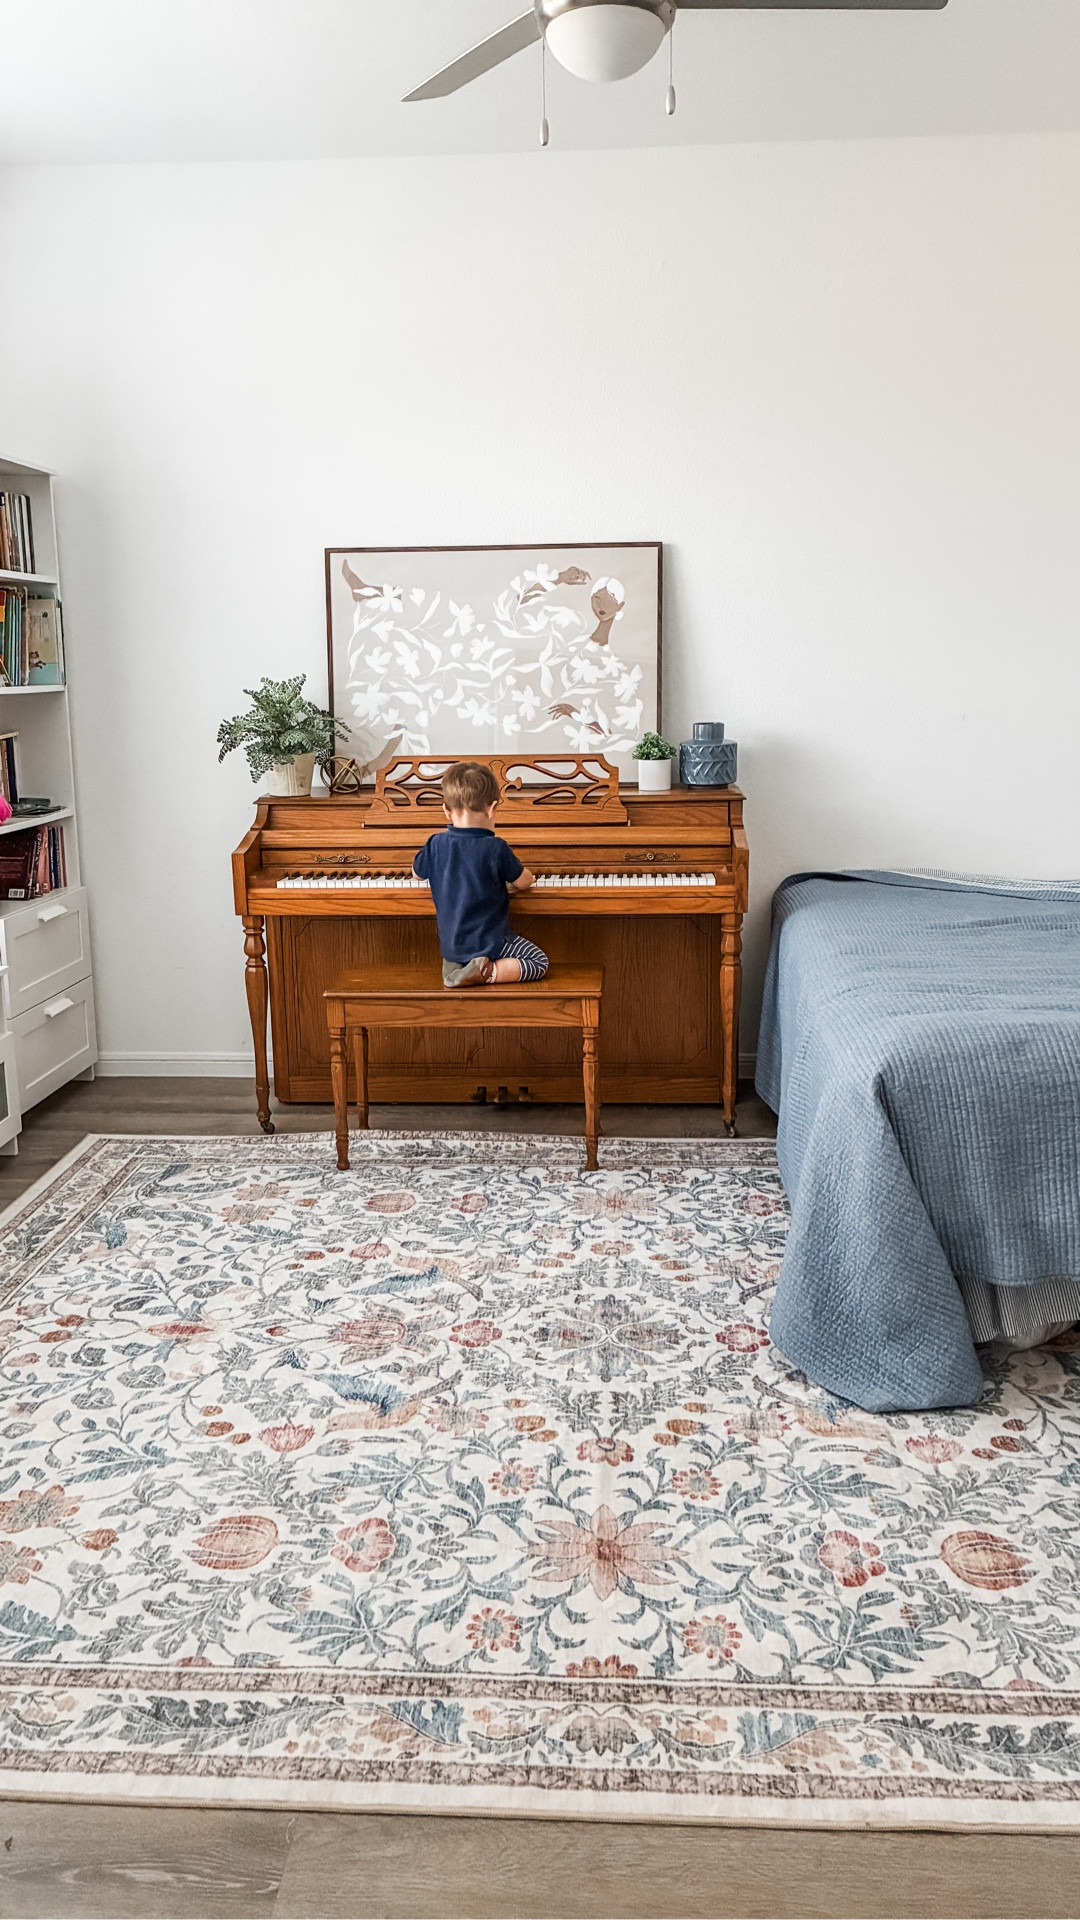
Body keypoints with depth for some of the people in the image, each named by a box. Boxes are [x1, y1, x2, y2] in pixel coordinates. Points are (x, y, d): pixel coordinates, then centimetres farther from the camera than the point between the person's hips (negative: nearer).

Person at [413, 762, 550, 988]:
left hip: (450, 944, 5)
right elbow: (523, 882, -3)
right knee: (539, 962, 8)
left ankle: (454, 966, 3)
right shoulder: (496, 848, -17)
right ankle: (488, 973, -12)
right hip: (490, 942, -5)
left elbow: (418, 873, 14)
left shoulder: (436, 845, -5)